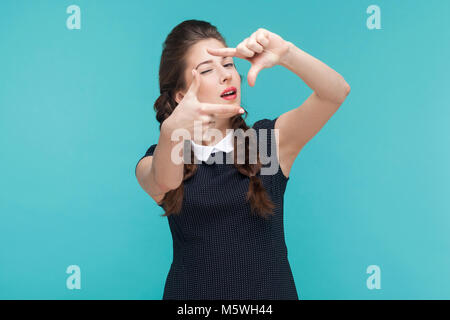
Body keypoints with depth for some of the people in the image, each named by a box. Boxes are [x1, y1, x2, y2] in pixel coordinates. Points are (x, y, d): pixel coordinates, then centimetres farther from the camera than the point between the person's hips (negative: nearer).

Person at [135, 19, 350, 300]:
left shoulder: (269, 139, -5)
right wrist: (171, 131, -49)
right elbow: (164, 183, -29)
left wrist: (286, 54, -33)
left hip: (271, 291, 1)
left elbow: (337, 92, -17)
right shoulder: (157, 159, -6)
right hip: (192, 291, 0)